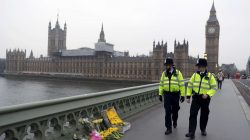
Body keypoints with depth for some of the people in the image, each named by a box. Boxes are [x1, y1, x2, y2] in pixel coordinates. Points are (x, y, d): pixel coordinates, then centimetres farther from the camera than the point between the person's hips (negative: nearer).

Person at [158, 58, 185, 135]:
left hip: (175, 94, -1)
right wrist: (160, 94, 4)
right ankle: (169, 128, 1)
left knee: (175, 110, 14)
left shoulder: (178, 73, -6)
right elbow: (161, 84, 7)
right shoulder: (164, 73, 3)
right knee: (167, 111, -6)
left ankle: (174, 121, 44)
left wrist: (182, 95, -8)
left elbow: (182, 84, -6)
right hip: (167, 94, 1)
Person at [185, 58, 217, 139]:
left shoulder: (210, 76, -5)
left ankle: (203, 129, 35)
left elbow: (214, 87, -5)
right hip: (196, 97, 1)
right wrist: (188, 96, 1)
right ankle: (191, 132, -4)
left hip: (205, 98, -1)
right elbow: (190, 85, 5)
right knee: (193, 114, -7)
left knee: (204, 115, 13)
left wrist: (208, 94, -20)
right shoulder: (195, 75, 2)